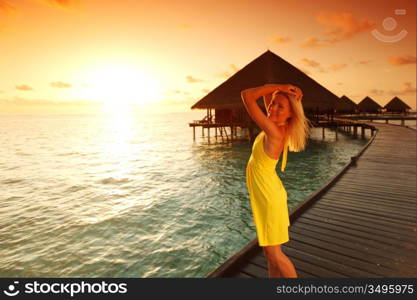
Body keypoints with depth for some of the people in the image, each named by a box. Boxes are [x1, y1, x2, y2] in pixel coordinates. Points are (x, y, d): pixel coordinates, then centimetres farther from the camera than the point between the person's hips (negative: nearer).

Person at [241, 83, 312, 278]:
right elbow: (267, 91, 11)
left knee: (274, 253, 8)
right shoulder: (279, 126, -2)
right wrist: (279, 89, -7)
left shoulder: (274, 132, -26)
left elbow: (246, 95, -25)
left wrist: (280, 87, -19)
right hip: (265, 196, 9)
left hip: (269, 199, -9)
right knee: (269, 251, 21)